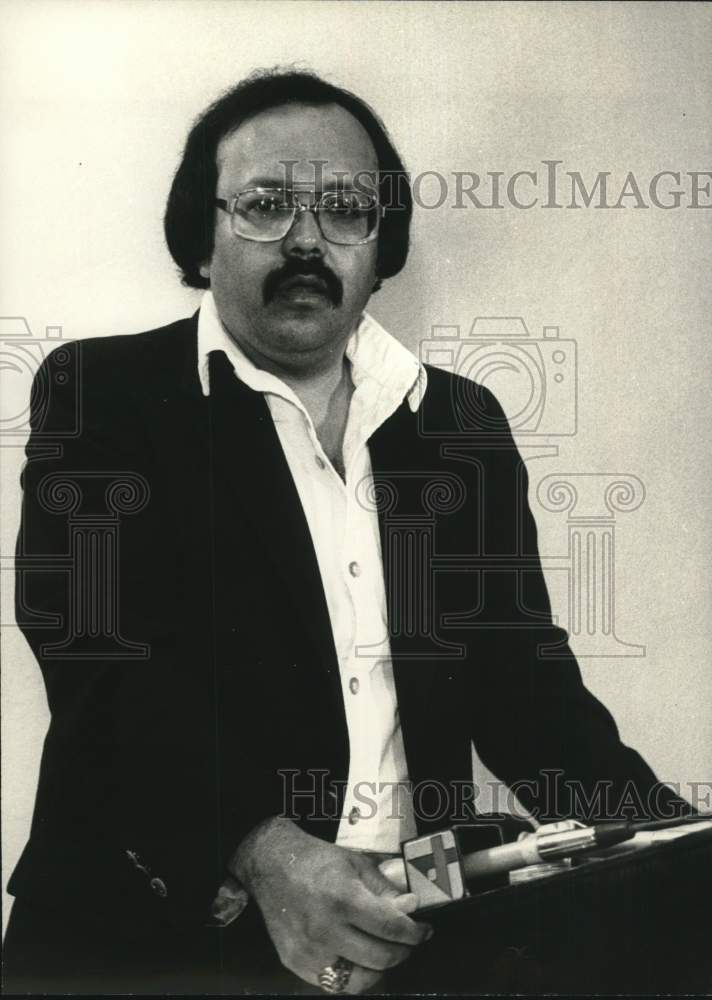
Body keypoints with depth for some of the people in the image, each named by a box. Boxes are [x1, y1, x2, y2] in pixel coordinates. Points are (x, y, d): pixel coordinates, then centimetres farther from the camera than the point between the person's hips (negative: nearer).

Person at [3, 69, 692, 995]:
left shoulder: (465, 424, 12)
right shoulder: (100, 393, 1)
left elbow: (522, 676, 8)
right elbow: (103, 656, -11)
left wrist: (670, 838, -8)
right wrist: (258, 849, -25)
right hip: (160, 923, -3)